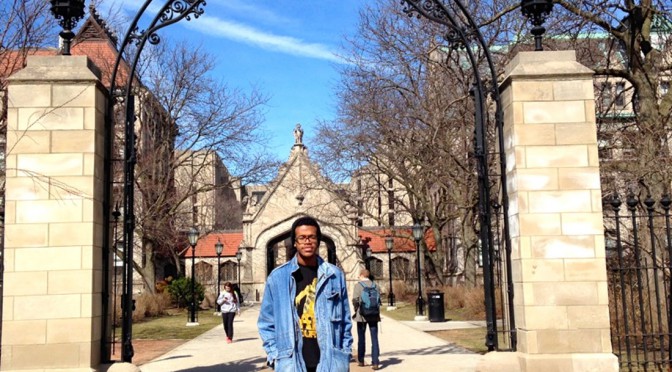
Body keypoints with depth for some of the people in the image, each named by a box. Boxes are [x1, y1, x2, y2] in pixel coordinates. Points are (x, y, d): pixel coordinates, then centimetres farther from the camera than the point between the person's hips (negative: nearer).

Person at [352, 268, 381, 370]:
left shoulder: (358, 285, -7)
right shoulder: (375, 286, 3)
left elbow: (355, 300, -12)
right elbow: (379, 300, 1)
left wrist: (356, 310, 4)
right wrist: (377, 312, 11)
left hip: (362, 316, -2)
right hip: (374, 316, 2)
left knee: (361, 338, 12)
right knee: (374, 338, 3)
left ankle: (361, 360, 22)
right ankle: (375, 362, -2)